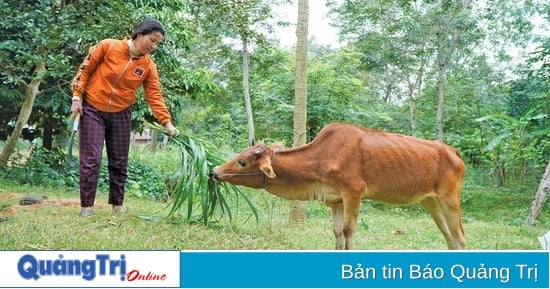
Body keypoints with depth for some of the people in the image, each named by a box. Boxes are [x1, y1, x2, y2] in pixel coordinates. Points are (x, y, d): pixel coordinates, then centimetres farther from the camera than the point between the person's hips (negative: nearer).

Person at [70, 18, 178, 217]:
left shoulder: (149, 66, -6)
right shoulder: (108, 46, -14)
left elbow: (155, 96, -8)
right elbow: (85, 69, -7)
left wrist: (167, 123, -17)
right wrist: (77, 97, -9)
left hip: (121, 114, 4)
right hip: (92, 109, -3)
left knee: (119, 161, 8)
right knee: (91, 159, -5)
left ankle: (117, 204, 20)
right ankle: (86, 206, 4)